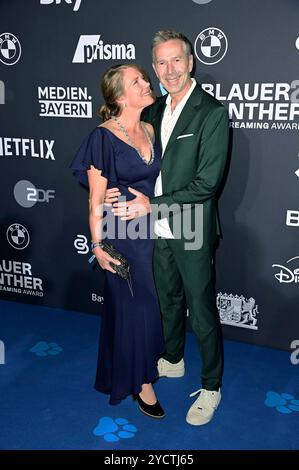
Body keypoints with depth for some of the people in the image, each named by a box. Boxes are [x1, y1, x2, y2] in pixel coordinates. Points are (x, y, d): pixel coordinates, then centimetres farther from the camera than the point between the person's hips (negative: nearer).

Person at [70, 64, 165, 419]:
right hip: (122, 233, -6)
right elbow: (96, 199, -12)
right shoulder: (104, 137, -15)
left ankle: (147, 360, 39)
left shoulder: (150, 131, 4)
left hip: (153, 229, 6)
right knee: (134, 305, 2)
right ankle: (140, 380, 20)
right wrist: (98, 246, -11)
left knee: (151, 301, 16)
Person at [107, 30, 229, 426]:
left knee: (202, 312, 6)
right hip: (158, 230, 7)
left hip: (192, 233, -6)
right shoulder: (155, 110, 7)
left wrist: (151, 205, -20)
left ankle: (211, 386, 26)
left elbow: (207, 183, -21)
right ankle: (172, 360, 46)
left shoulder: (212, 112, -16)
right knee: (168, 300, 23)